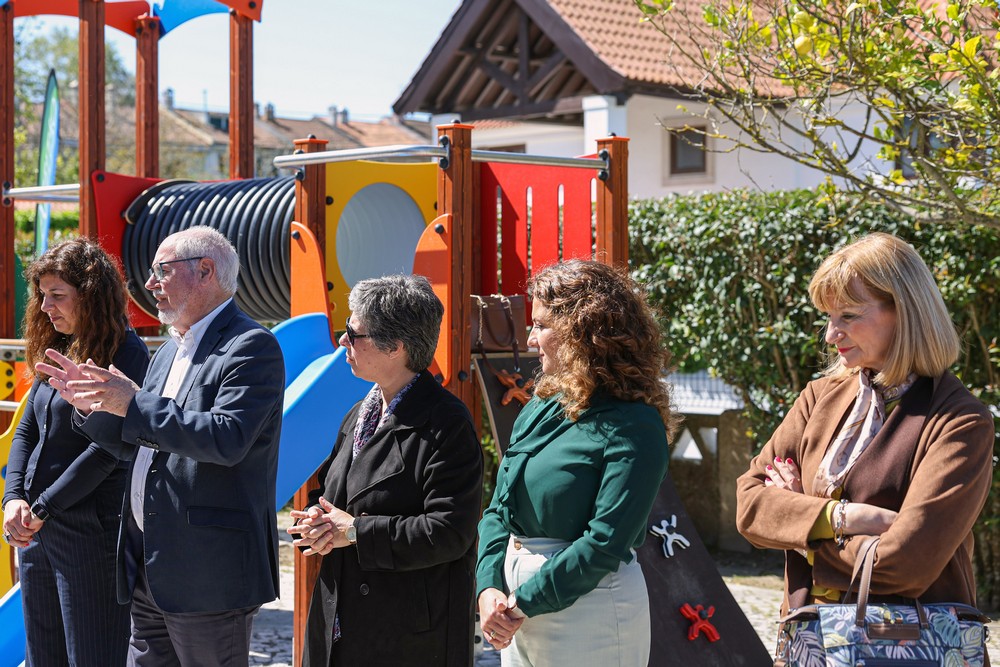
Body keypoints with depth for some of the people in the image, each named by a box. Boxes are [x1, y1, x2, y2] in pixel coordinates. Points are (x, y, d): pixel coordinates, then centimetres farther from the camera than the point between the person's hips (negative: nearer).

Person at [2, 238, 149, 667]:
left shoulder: (126, 354, -11)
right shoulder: (56, 353, 13)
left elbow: (107, 447, -18)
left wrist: (42, 509, -16)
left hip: (90, 530, -8)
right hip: (36, 530, 8)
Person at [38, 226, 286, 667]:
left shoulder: (251, 347, -11)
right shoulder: (169, 352, 18)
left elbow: (227, 439, -25)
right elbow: (135, 443, 22)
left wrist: (134, 404, -23)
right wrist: (91, 406, 4)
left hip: (209, 571, -9)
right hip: (150, 566, 9)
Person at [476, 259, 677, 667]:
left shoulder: (633, 427, -14)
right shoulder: (538, 411, 8)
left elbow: (605, 543, -19)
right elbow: (498, 511, 9)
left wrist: (522, 603, -16)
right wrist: (489, 588, -6)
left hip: (589, 610, -6)